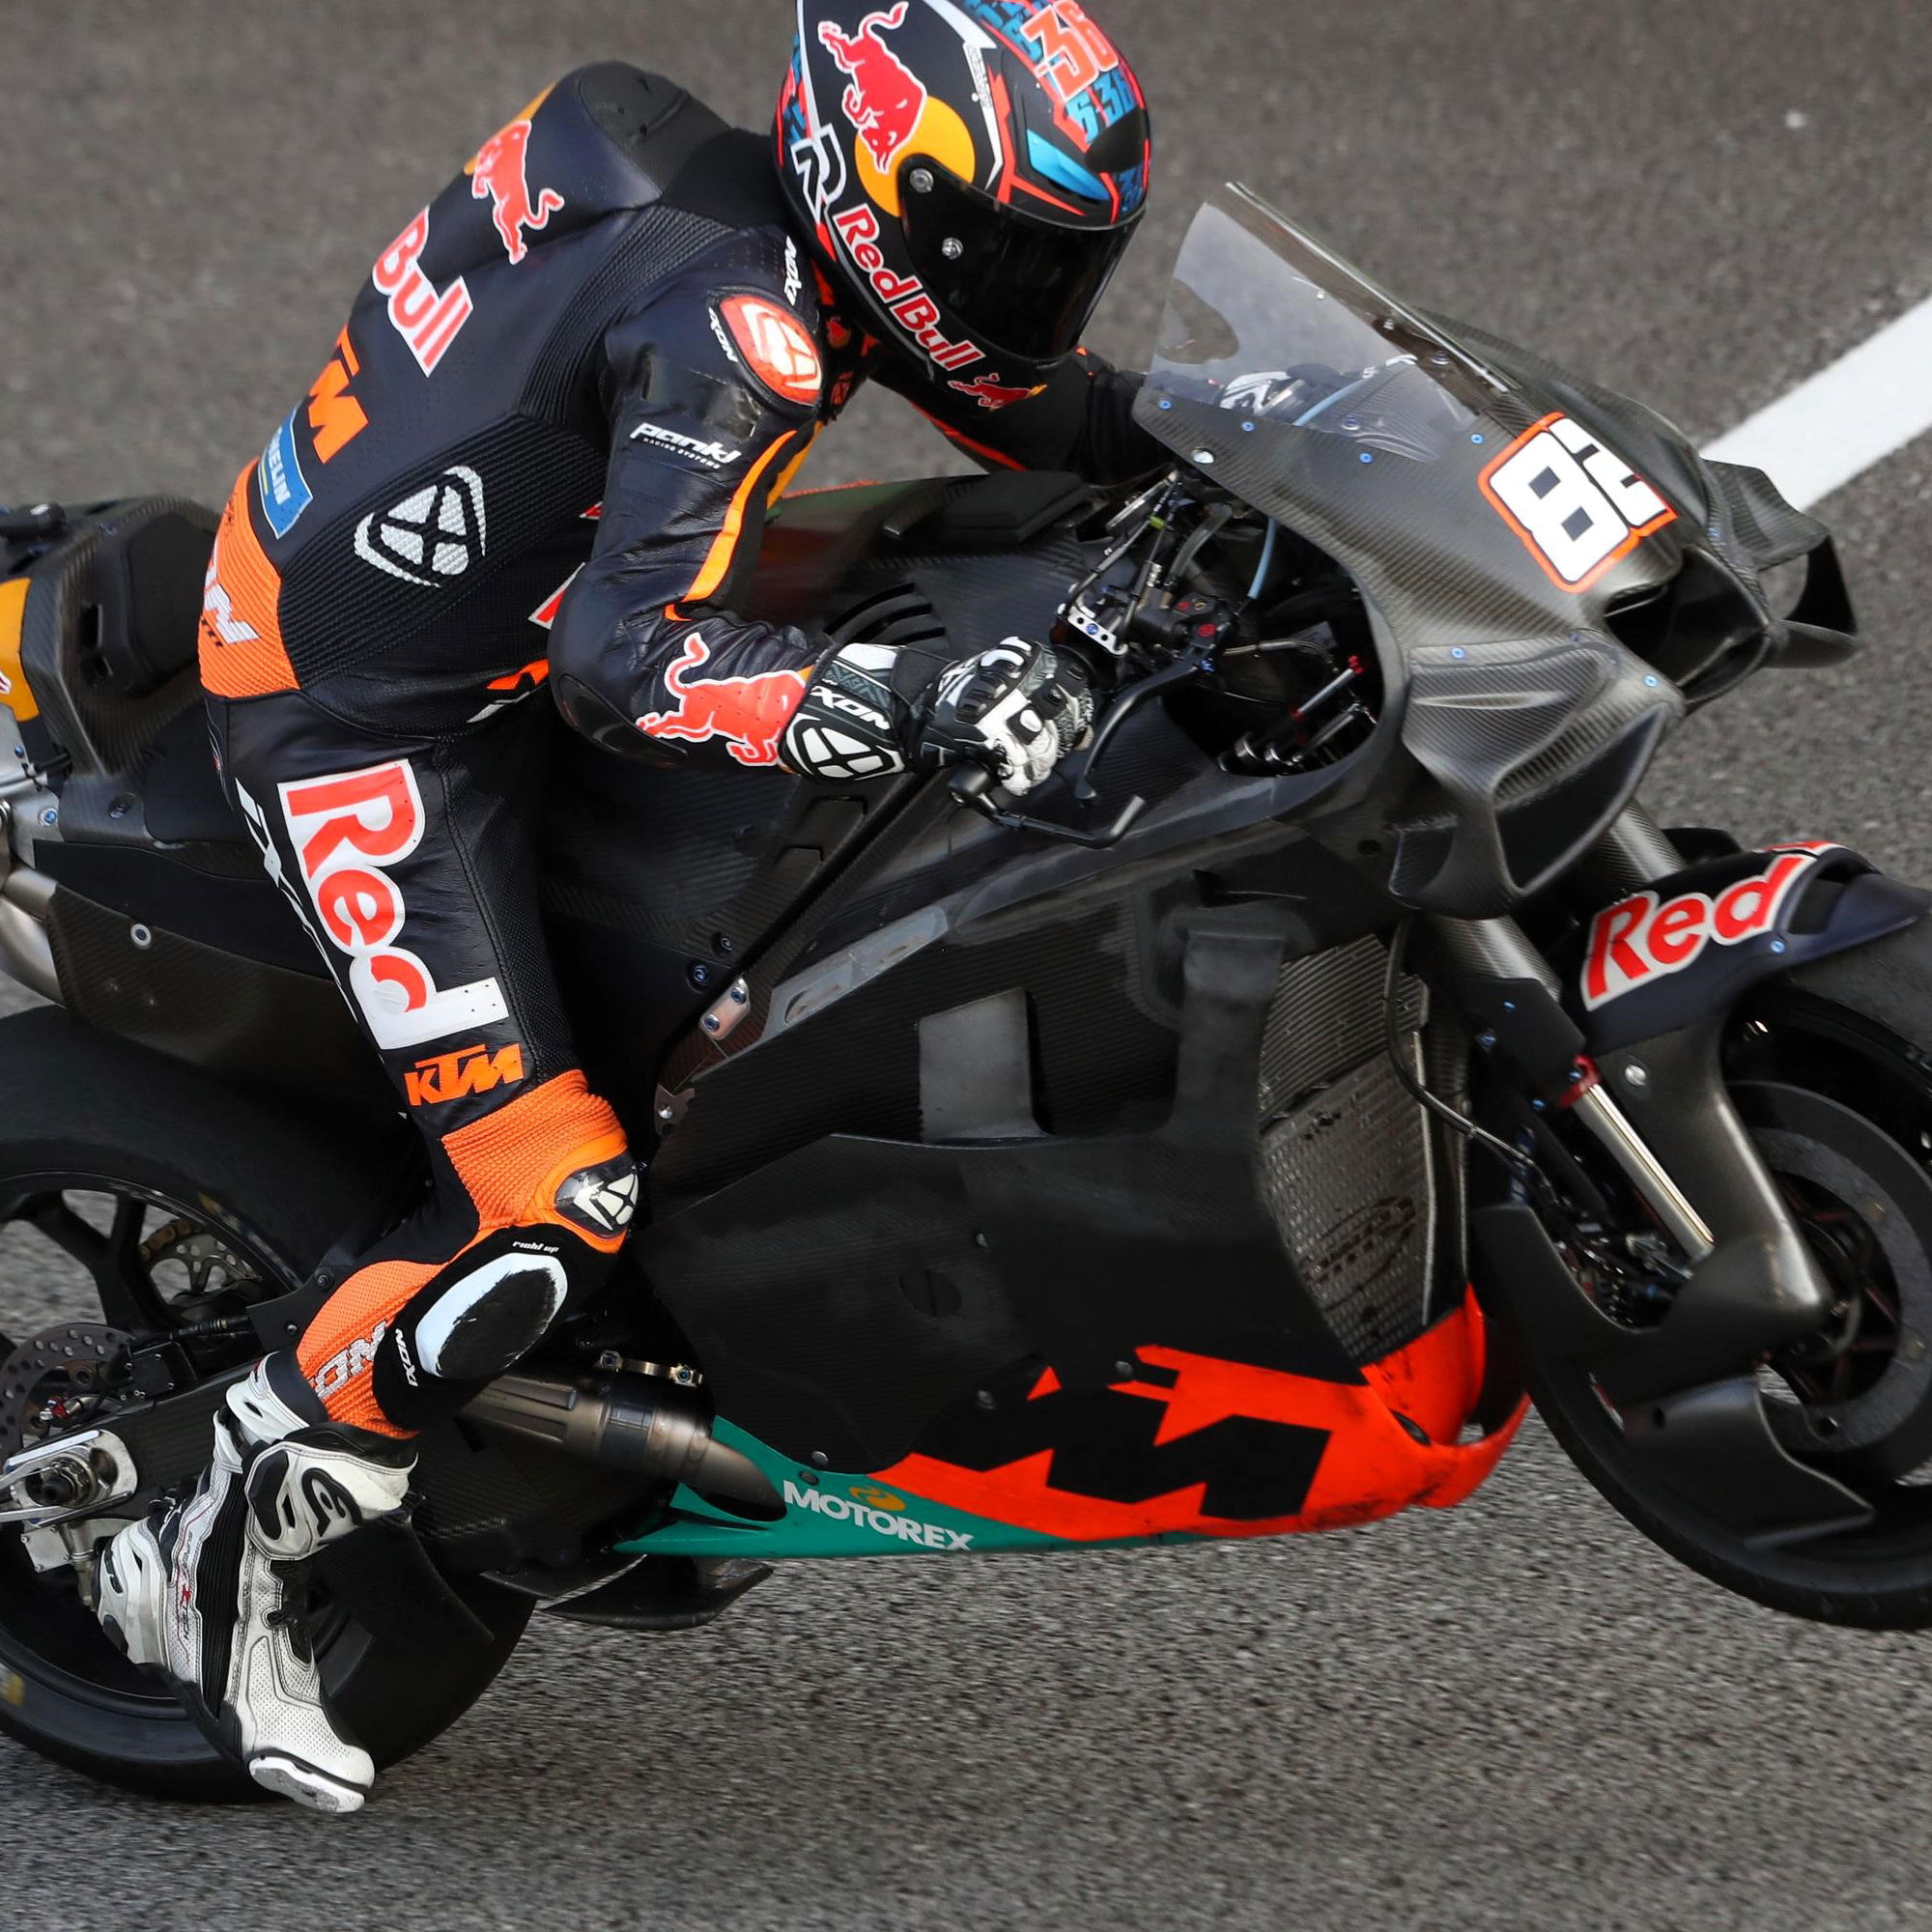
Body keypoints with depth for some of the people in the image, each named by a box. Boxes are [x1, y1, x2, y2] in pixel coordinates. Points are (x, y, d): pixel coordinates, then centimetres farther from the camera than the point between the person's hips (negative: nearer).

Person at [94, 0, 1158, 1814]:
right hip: (365, 723, -10)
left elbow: (1033, 398, 14)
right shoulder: (733, 325, -28)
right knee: (544, 1196, -16)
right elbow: (625, 651, -37)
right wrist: (917, 708, -46)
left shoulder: (785, 233, 1)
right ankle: (210, 1561, -3)